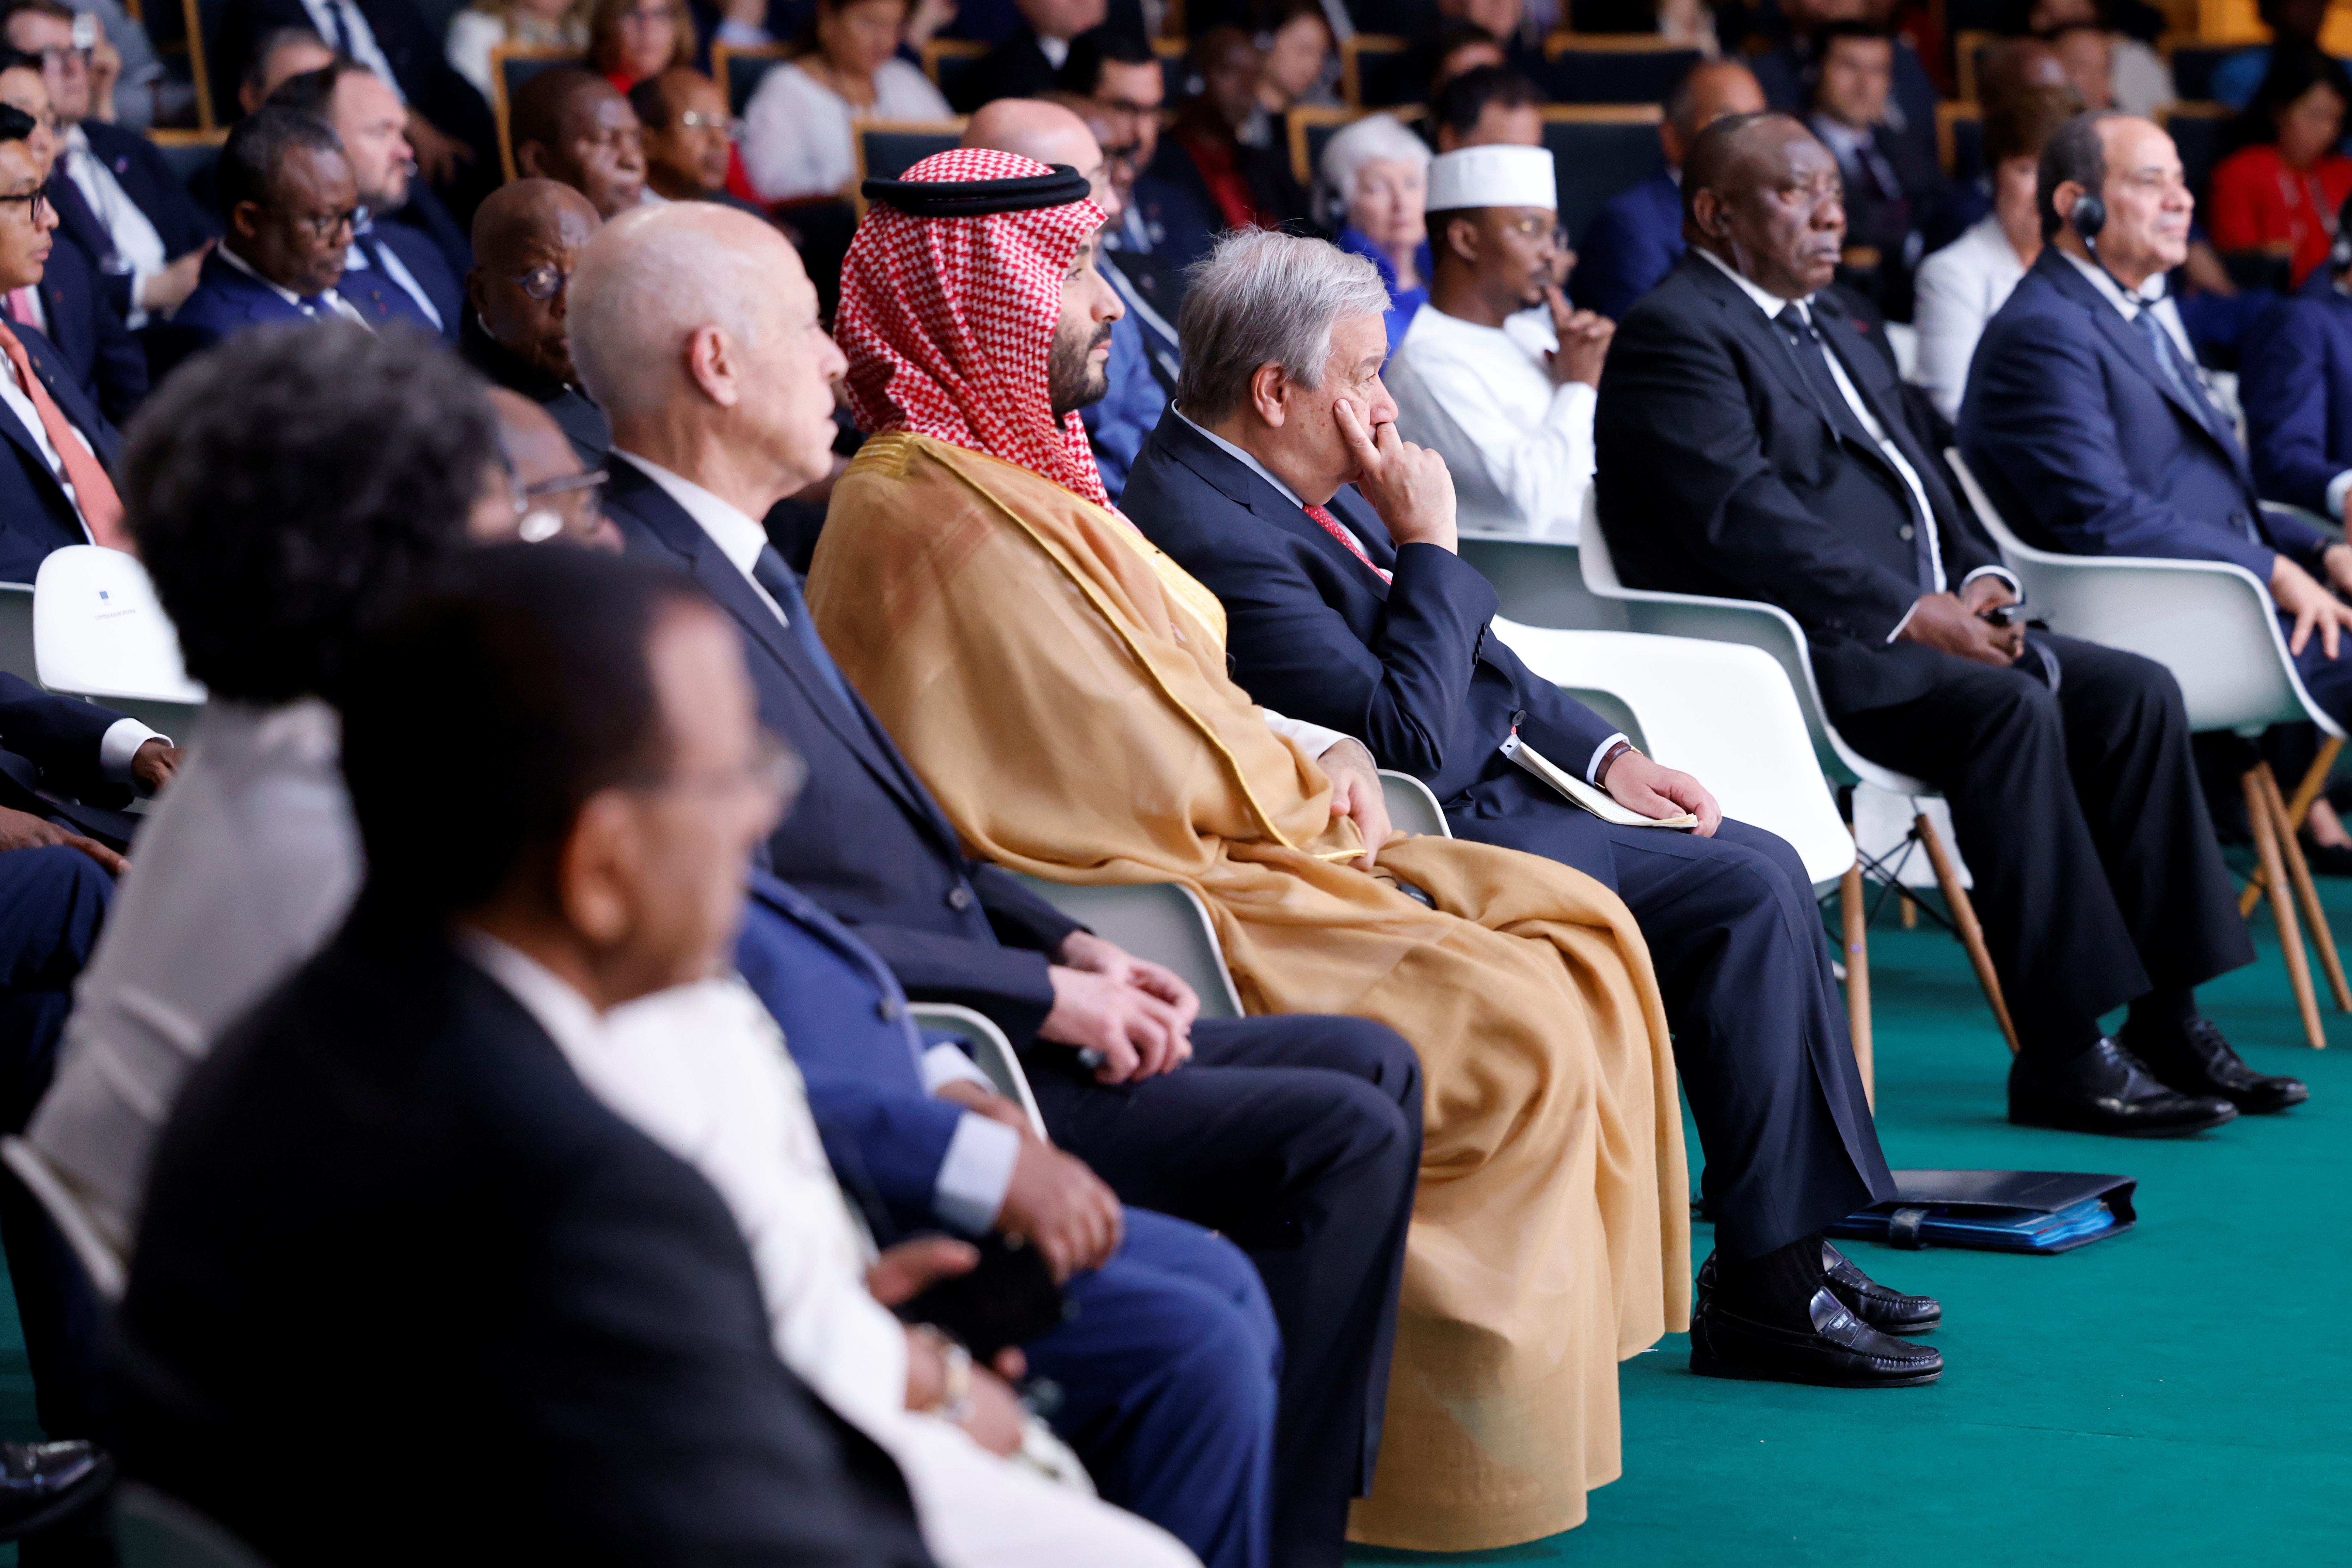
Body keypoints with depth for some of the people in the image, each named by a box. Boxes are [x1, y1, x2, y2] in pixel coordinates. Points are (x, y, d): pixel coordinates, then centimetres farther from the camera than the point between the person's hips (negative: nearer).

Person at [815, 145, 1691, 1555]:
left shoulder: (1014, 470, 14)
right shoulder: (934, 517, -20)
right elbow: (1153, 775, -20)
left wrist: (1308, 751, 0)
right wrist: (1317, 788, -3)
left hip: (1203, 849, 11)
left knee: (1576, 926, 4)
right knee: (1513, 1031, -20)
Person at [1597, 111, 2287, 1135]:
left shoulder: (1827, 329, 24)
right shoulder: (1674, 334, -8)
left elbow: (1910, 474, 24)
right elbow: (1746, 520, -19)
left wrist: (1975, 580, 4)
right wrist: (1910, 614, -20)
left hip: (1909, 625, 10)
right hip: (1799, 651, -10)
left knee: (2136, 693, -4)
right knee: (2011, 708, -30)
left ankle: (2168, 1022, -3)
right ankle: (2060, 1058, -27)